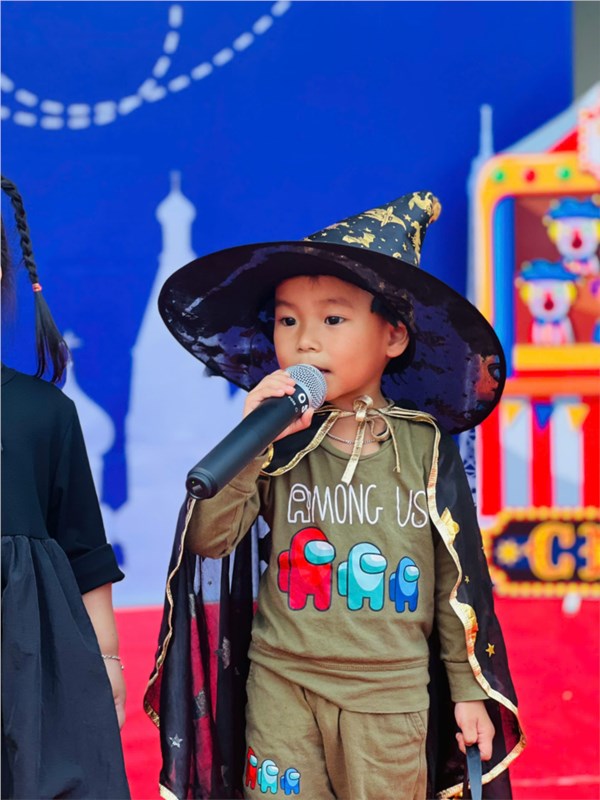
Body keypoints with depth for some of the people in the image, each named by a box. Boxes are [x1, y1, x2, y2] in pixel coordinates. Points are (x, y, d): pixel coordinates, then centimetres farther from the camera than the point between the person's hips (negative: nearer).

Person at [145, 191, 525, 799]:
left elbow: (460, 579, 3)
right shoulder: (278, 445, -3)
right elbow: (209, 539, -13)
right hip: (282, 686, 1)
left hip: (391, 696, 0)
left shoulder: (426, 448, -3)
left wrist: (470, 689, 5)